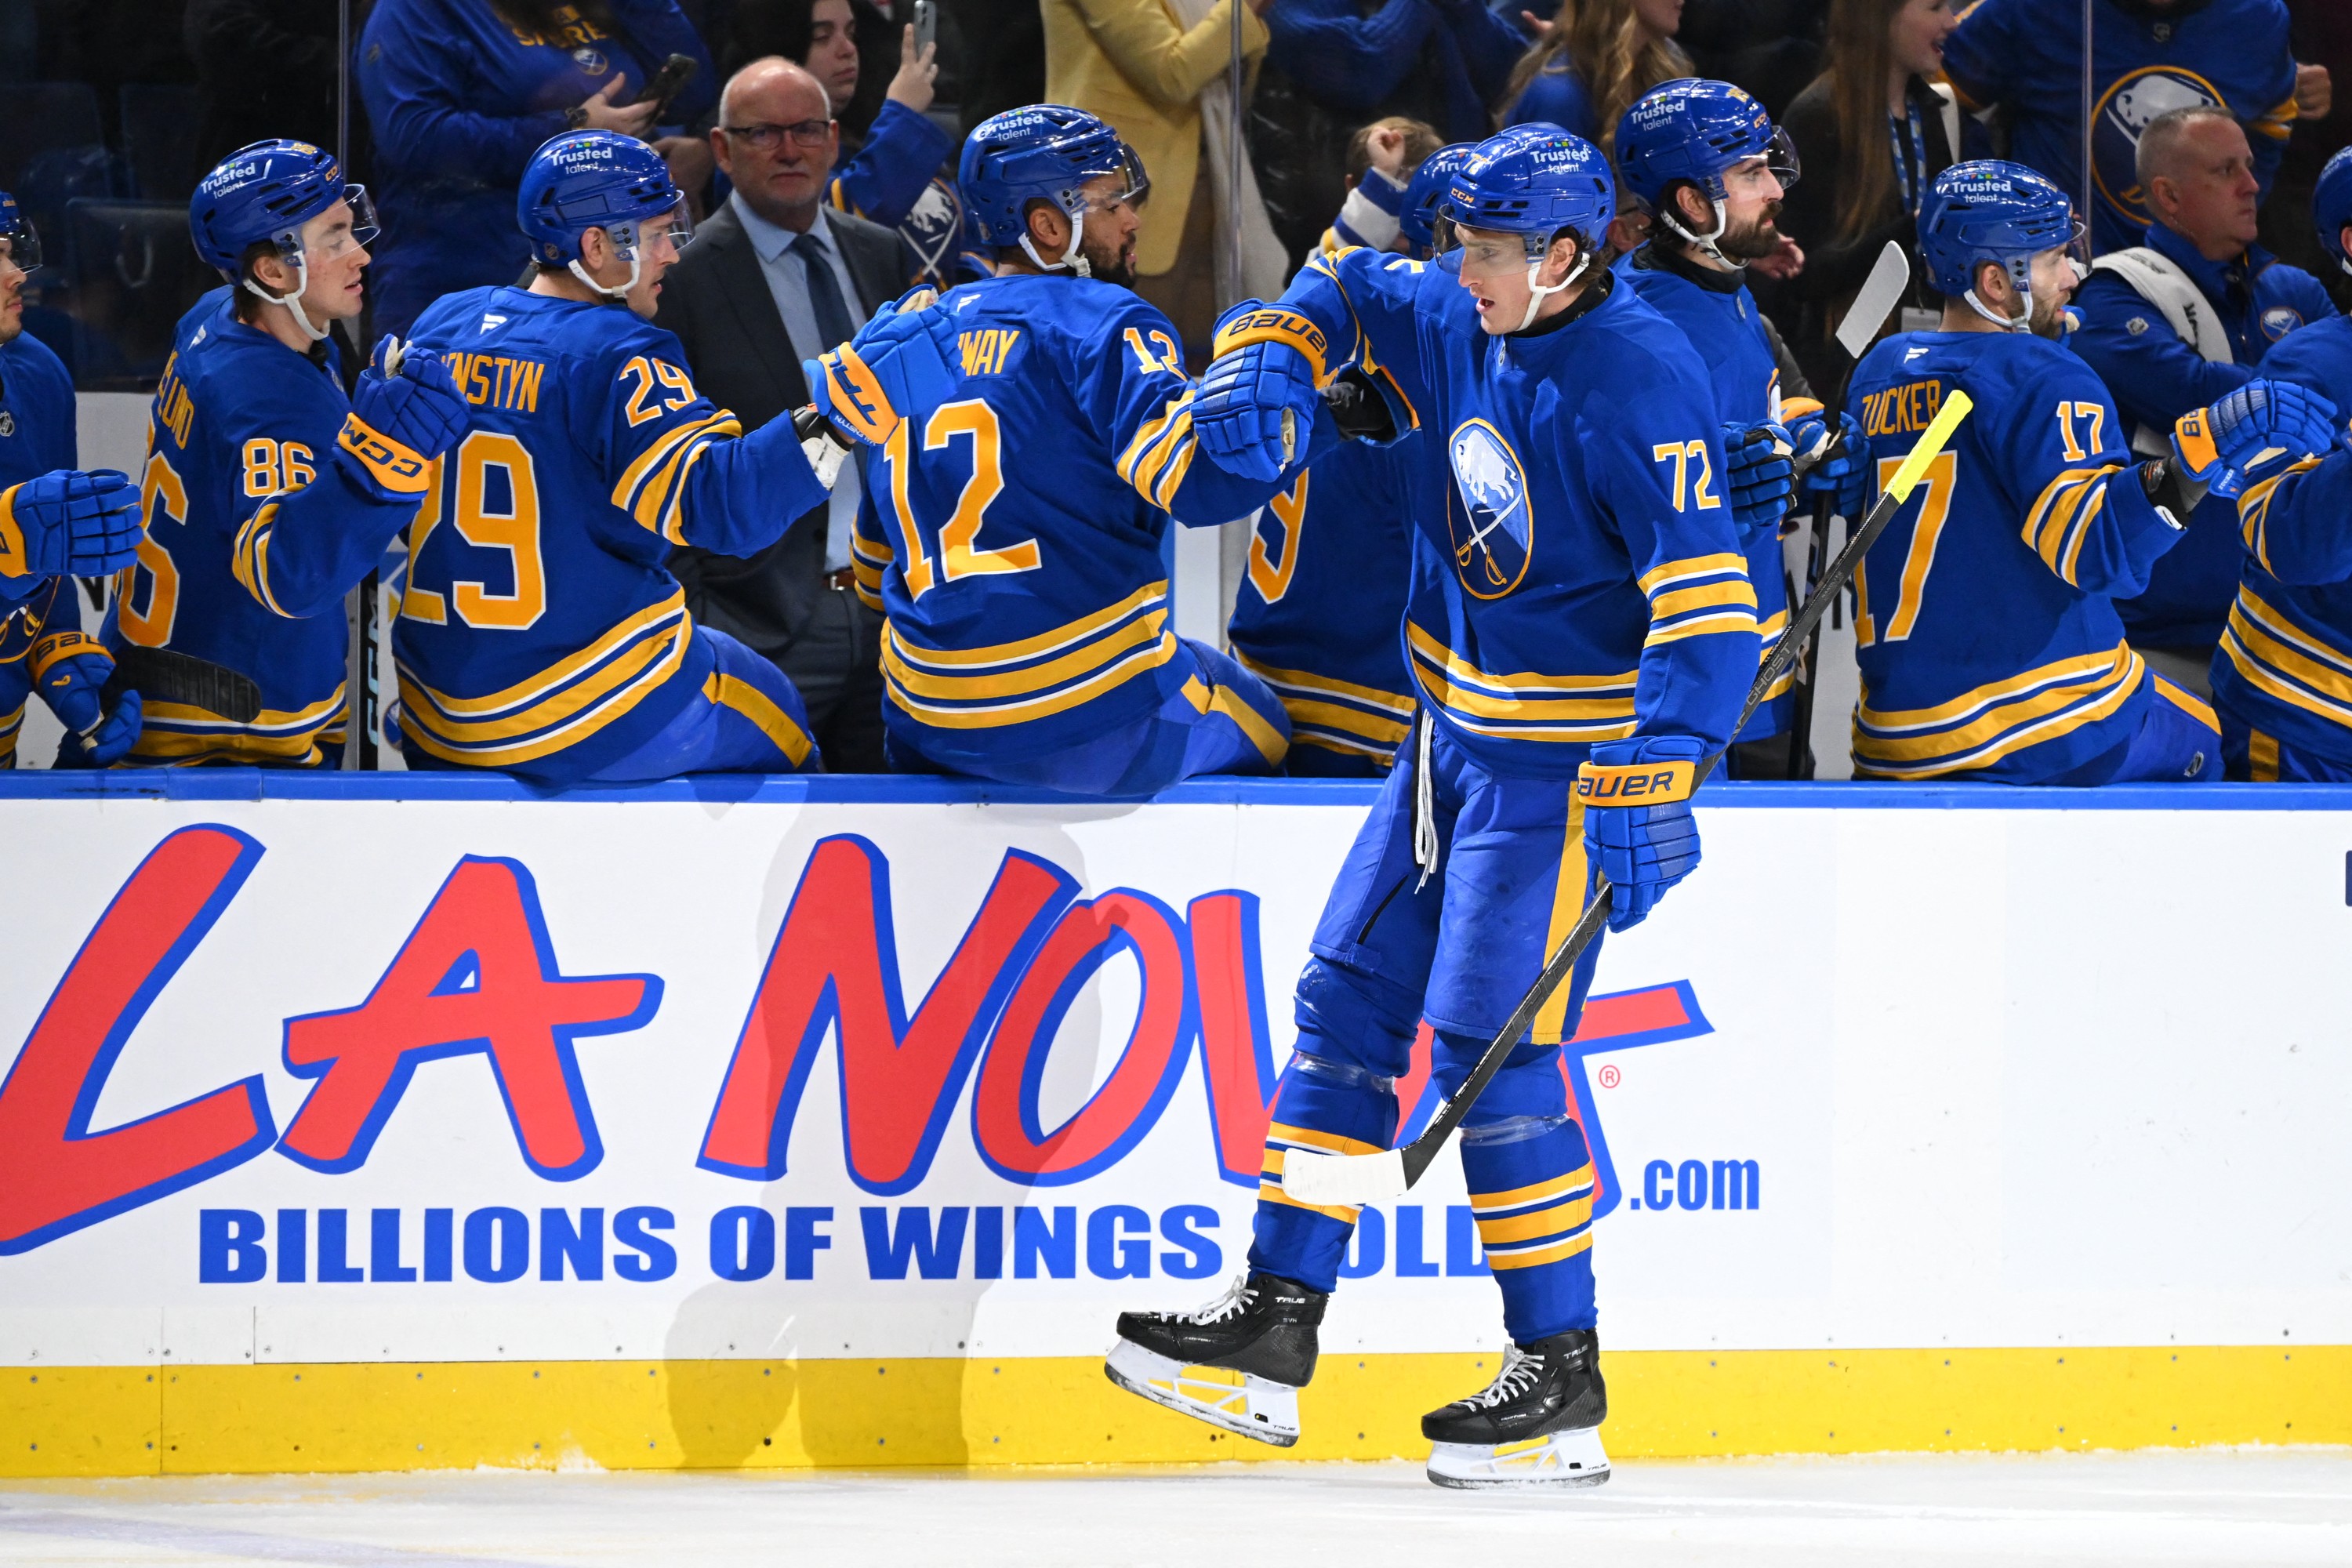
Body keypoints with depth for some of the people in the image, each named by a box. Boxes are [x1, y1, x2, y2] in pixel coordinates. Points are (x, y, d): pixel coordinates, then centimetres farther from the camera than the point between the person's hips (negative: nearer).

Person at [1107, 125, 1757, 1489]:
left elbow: (1710, 600, -28)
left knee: (1488, 1052, -11)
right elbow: (1353, 286, 25)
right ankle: (1276, 1329, 13)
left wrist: (1651, 780, -35)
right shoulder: (1459, 327, 3)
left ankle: (1564, 1381, -2)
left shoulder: (1641, 380, -22)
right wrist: (1274, 355, 3)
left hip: (1566, 759, -9)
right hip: (1456, 740, 9)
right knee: (1350, 999, 9)